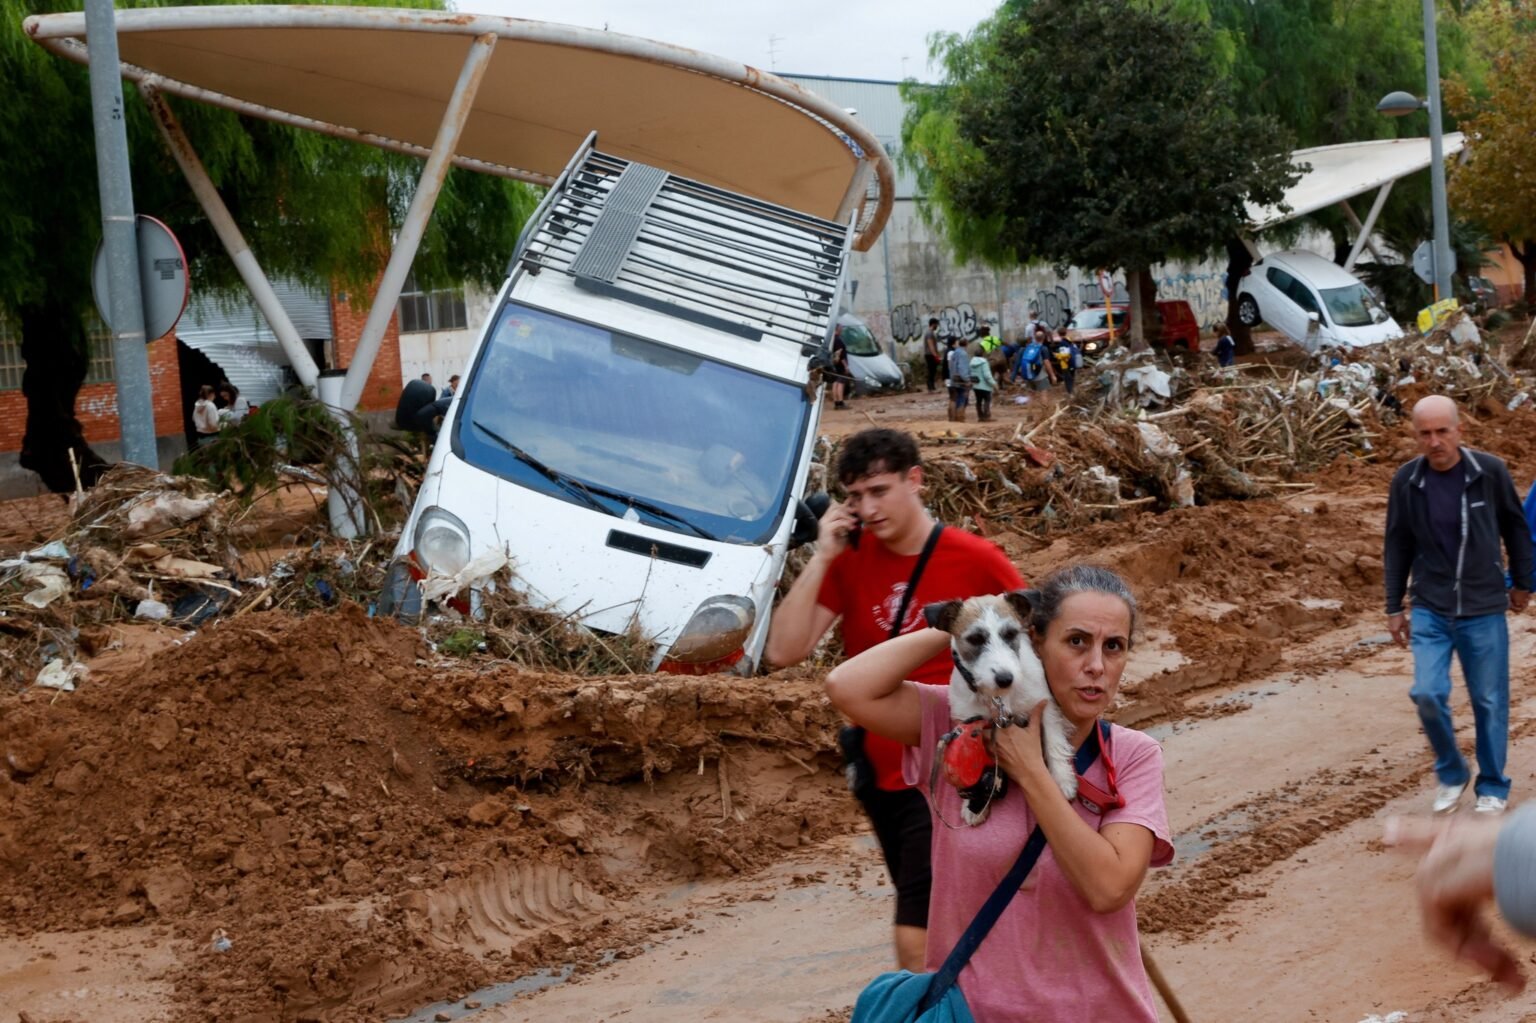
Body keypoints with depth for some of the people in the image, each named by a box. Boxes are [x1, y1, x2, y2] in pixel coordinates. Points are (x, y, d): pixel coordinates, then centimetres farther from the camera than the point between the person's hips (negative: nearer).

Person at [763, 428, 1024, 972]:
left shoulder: (975, 560, -11)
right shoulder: (851, 559, 0)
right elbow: (783, 651, -10)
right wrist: (822, 557, -14)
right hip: (880, 770, 5)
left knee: (915, 939, -13)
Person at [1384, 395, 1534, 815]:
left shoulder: (1490, 472, -11)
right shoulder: (1406, 481, -6)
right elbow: (1397, 545, 5)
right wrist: (1394, 607, 7)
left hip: (1484, 610, -1)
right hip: (1430, 611, 1)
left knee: (1489, 700, 6)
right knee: (1427, 694, -9)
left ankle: (1492, 787, 23)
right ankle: (1450, 773, 15)